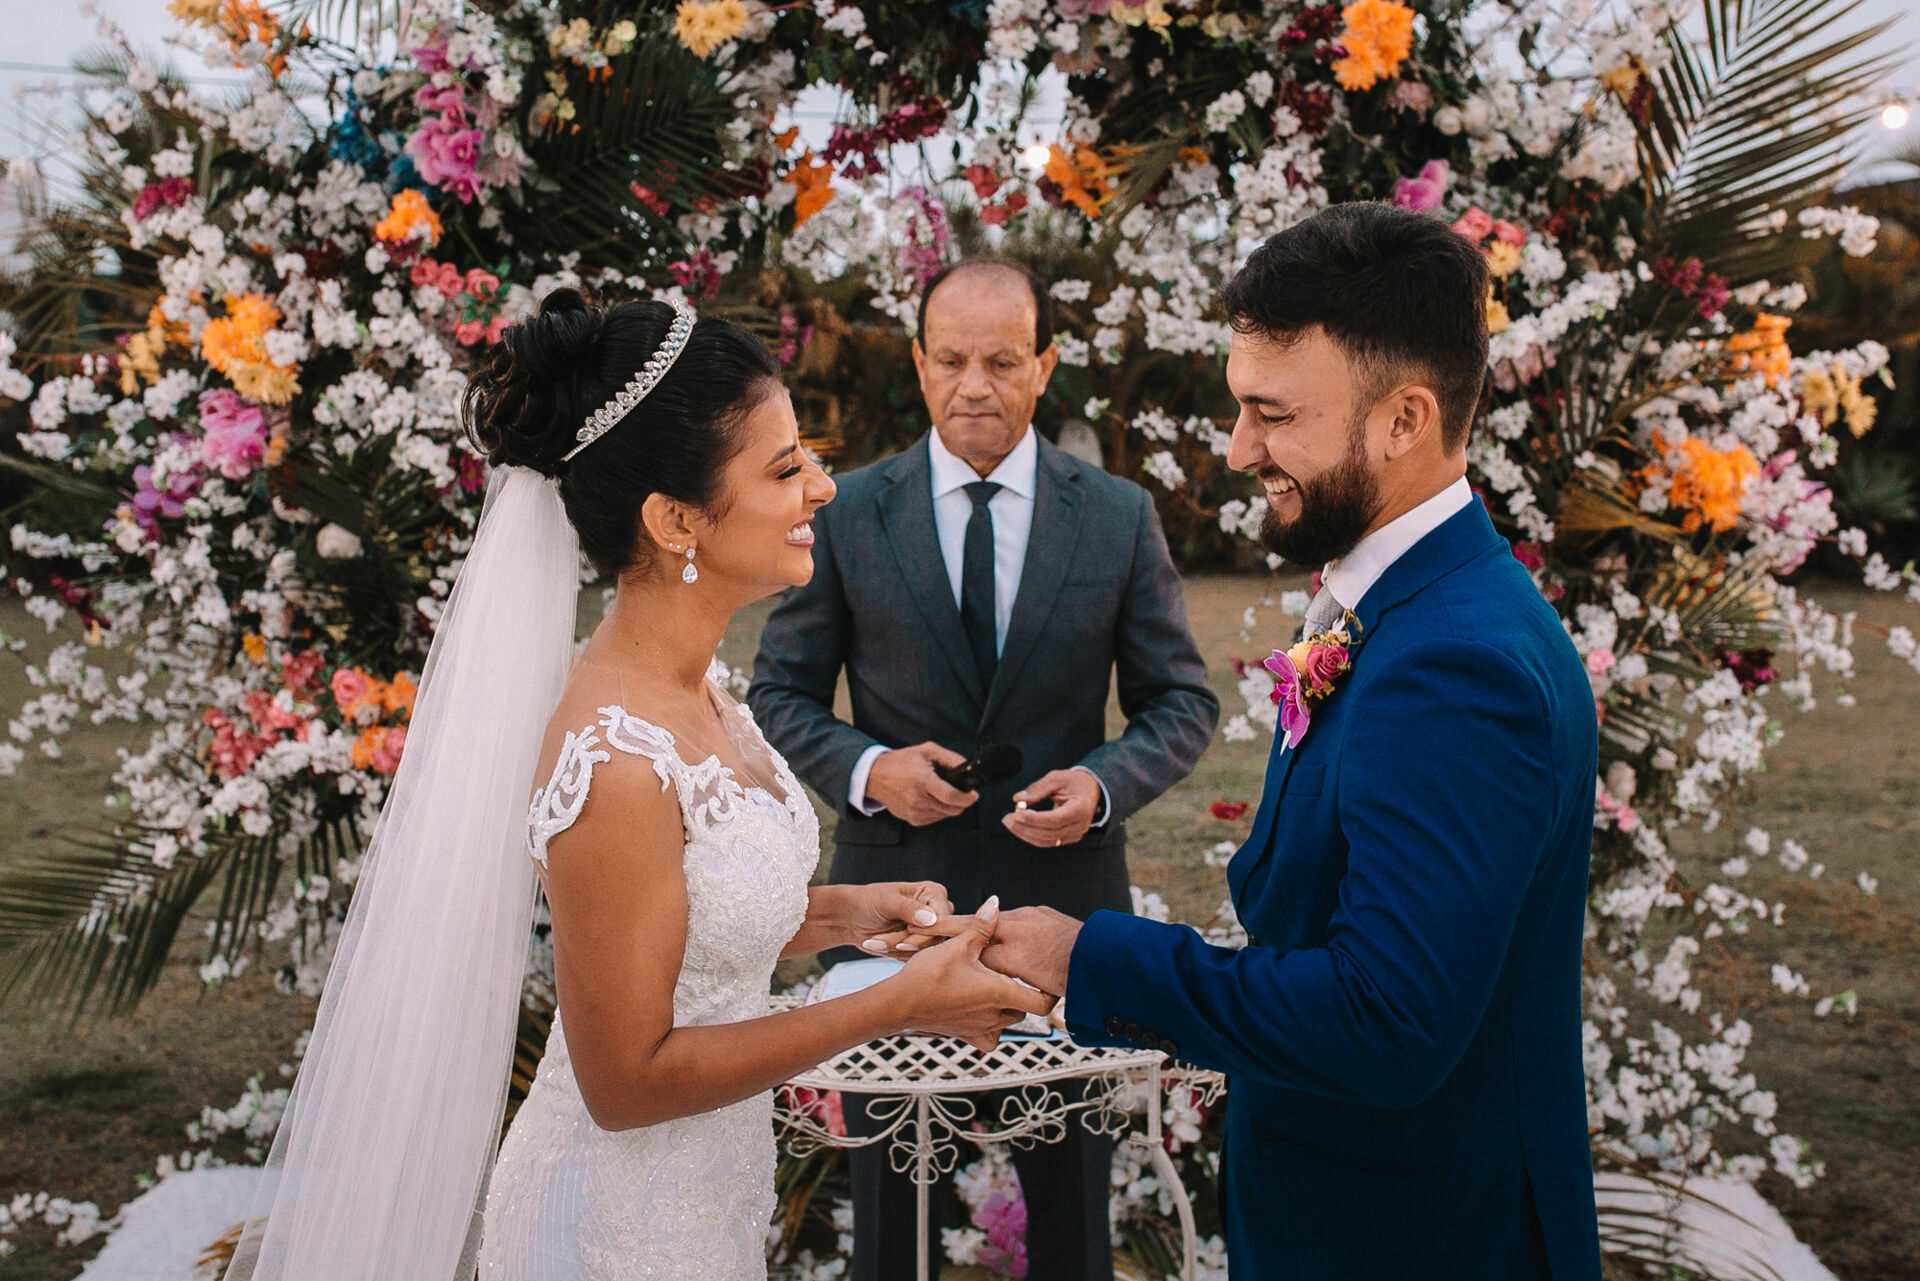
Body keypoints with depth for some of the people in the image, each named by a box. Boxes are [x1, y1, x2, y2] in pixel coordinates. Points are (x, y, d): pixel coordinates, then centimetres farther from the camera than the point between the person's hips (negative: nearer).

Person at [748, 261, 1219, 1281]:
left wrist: (1103, 784, -16)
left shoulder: (1121, 517, -1)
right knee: (891, 1191, 17)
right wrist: (867, 768, -17)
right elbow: (781, 693, 2)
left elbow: (1181, 700, 3)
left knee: (1072, 1191, 18)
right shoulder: (845, 515, -3)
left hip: (1065, 889, 1)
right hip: (894, 889, 0)